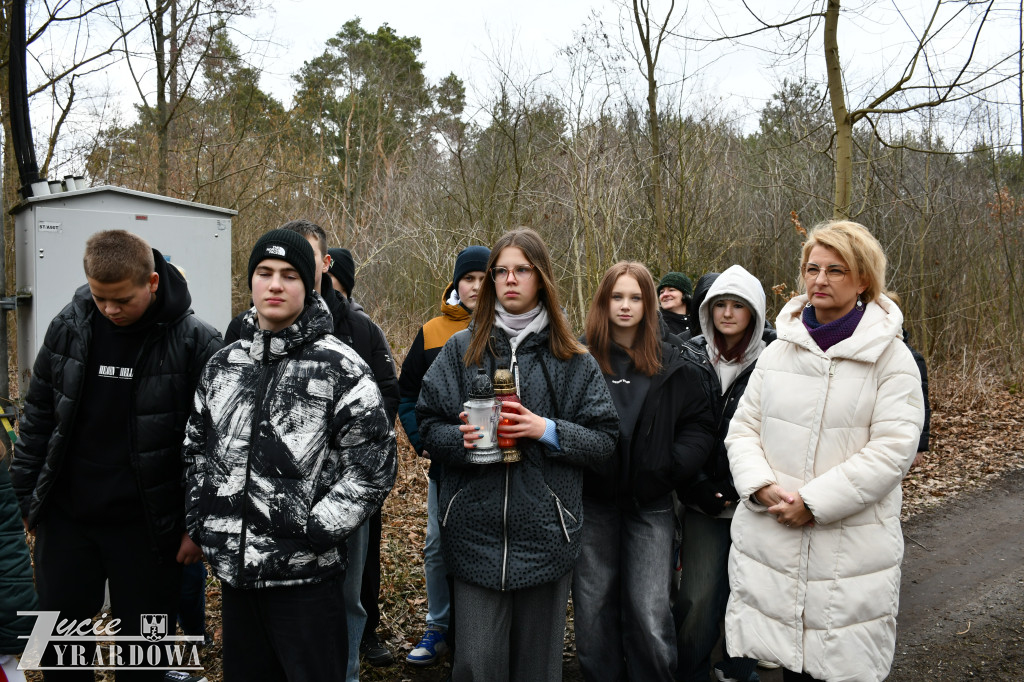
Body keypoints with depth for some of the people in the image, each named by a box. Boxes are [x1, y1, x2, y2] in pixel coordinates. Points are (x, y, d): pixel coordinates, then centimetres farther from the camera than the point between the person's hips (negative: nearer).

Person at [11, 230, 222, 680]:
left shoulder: (195, 343, -14)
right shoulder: (68, 327, -2)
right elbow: (38, 415, 9)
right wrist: (28, 495, 9)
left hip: (147, 525, -3)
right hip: (65, 516, 4)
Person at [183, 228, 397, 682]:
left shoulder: (341, 368, -9)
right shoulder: (223, 365, 8)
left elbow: (372, 465, -12)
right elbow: (195, 449, 18)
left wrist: (314, 531, -15)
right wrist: (201, 520, 8)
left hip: (305, 574, -5)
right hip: (233, 569, 6)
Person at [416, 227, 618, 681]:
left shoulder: (571, 359, 4)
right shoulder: (461, 350, 6)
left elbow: (604, 438, 2)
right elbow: (427, 425, 6)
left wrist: (547, 430, -14)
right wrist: (461, 439, -14)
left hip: (546, 533, 0)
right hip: (476, 533, 0)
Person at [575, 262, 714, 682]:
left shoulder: (671, 364, 3)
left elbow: (700, 423, 6)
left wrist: (673, 465, -6)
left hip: (650, 504, 0)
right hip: (593, 502, 0)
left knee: (651, 614, -1)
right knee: (594, 608, 11)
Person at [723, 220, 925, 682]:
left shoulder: (891, 358, -5)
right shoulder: (779, 350, 7)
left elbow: (892, 449, -13)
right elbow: (744, 427, 7)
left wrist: (814, 502, -18)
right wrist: (760, 486, -11)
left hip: (851, 548, -3)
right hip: (769, 538, 4)